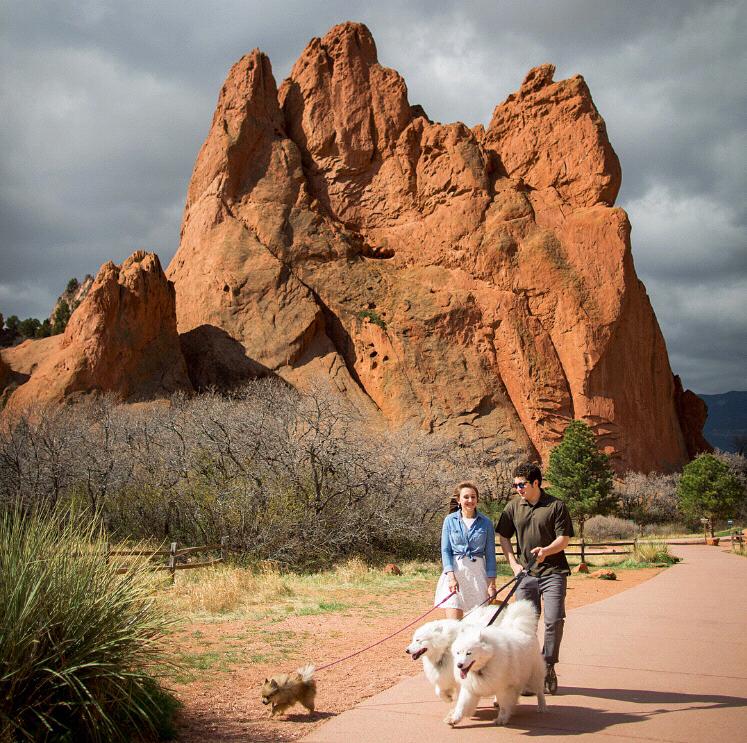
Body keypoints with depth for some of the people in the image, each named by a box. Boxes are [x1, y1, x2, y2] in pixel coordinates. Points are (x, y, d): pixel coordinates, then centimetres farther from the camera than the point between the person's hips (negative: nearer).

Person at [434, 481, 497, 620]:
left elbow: (490, 554, 7)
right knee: (453, 623, -8)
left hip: (478, 572, 1)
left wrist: (491, 583, 2)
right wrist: (451, 576, -11)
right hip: (454, 570, -1)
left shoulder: (486, 522, 6)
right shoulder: (450, 520, 5)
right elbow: (445, 550, 2)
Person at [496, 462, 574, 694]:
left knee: (554, 620, -8)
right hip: (525, 572, 3)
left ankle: (548, 668, 7)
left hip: (553, 572, -3)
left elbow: (564, 539, -6)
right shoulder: (513, 507, 6)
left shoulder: (556, 506, -4)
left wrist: (546, 550, -25)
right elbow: (503, 536, 14)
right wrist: (514, 563, 3)